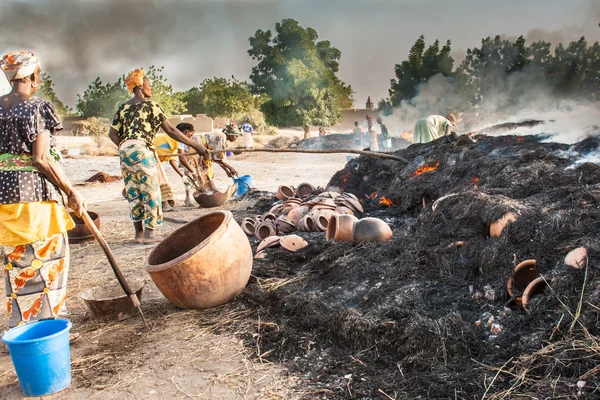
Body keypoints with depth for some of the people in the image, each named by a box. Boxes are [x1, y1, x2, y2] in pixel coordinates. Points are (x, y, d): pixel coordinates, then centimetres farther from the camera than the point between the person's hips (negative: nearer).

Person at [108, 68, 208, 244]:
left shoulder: (123, 108, 16)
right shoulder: (150, 105, -1)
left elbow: (112, 133, 12)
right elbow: (170, 130, -5)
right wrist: (195, 145, -2)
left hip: (124, 151, 7)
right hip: (142, 150, -6)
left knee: (133, 193, 11)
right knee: (150, 191, 2)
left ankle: (138, 233, 16)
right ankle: (148, 233, 3)